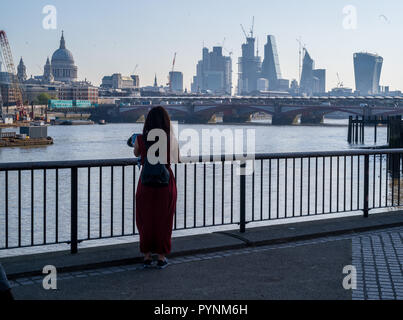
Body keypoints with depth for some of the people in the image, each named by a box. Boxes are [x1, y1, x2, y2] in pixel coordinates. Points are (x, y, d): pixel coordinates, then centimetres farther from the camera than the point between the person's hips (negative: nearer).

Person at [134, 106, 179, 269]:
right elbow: (176, 159, 6)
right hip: (166, 183, 0)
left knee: (145, 220, 14)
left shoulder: (140, 139, -9)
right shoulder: (171, 140, -10)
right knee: (163, 221, 11)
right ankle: (161, 257, 15)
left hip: (146, 183, 0)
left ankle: (147, 256, 18)